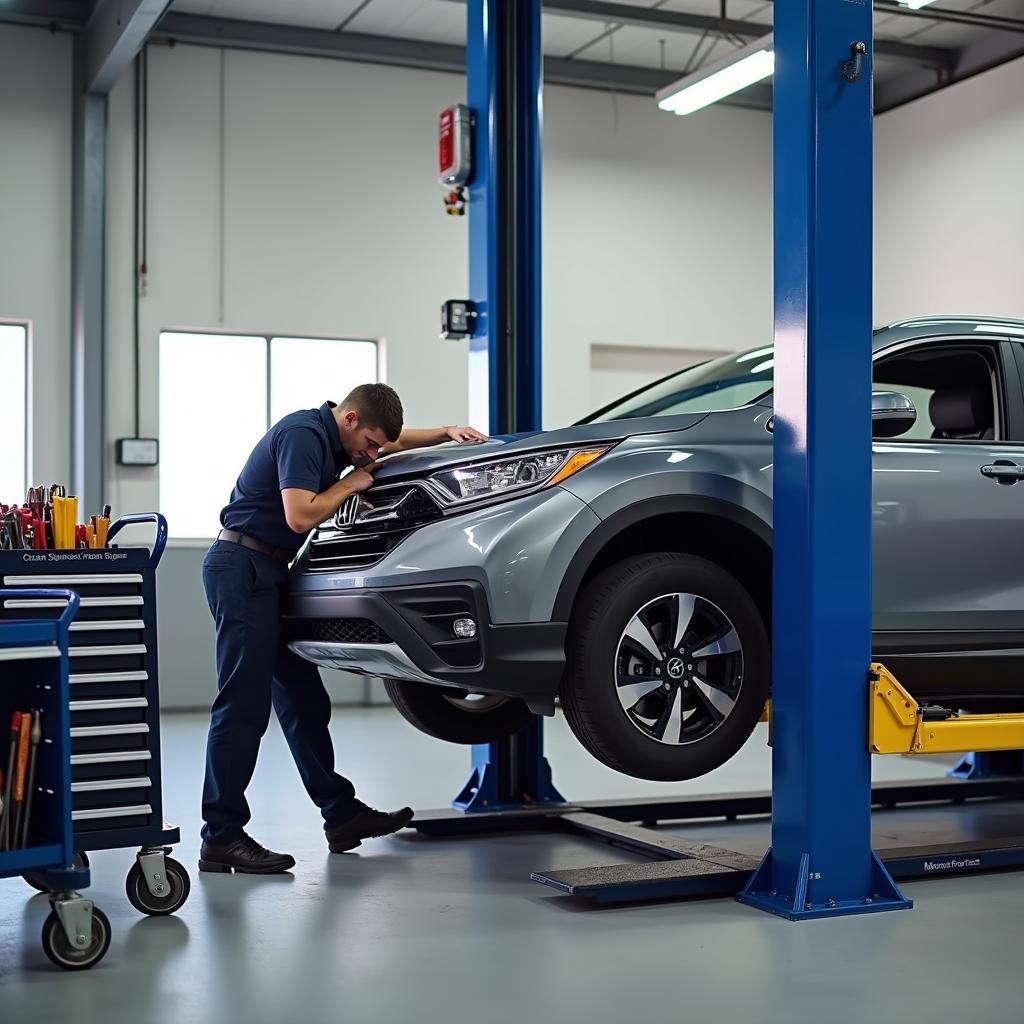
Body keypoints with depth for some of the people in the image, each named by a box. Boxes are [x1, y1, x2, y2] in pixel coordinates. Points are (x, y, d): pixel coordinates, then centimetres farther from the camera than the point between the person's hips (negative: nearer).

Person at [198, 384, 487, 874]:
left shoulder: (330, 435, 14)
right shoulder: (303, 434, -16)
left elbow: (396, 441, 32)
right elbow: (299, 516, -25)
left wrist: (448, 433, 18)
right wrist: (353, 483, -11)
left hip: (267, 571, 10)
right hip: (242, 568, -10)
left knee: (303, 700, 11)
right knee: (243, 706, -11)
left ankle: (341, 814, 17)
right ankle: (221, 837, -7)